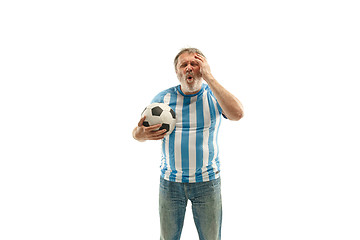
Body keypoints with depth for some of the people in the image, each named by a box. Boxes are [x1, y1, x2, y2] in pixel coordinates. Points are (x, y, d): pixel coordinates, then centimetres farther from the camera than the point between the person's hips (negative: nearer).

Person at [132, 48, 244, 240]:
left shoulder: (214, 95, -5)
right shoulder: (163, 98, -1)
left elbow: (237, 114, -26)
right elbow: (137, 132, 5)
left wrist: (209, 78, -23)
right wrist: (141, 134, -21)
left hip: (207, 181, -1)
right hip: (170, 181, 2)